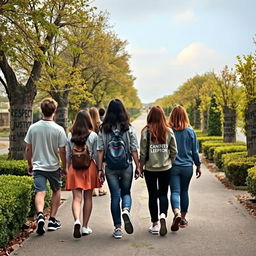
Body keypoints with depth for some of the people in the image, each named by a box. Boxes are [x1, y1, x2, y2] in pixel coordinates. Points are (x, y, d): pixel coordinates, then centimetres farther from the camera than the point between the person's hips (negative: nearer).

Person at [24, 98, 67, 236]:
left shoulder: (33, 127, -3)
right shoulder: (59, 129, -11)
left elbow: (28, 149, 2)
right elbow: (62, 151, -9)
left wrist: (30, 164, 16)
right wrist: (64, 167, 5)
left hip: (38, 166, 1)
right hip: (54, 167, -1)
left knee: (40, 192, -1)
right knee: (56, 190, 18)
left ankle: (40, 215, -28)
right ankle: (52, 220, 19)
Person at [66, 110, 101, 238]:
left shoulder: (70, 135, 2)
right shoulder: (93, 135, -5)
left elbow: (68, 155, 7)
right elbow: (96, 155, -2)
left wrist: (69, 169, 18)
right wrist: (100, 169, 8)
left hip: (74, 167, 1)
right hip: (89, 166, -1)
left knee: (77, 198, 0)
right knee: (88, 197, 9)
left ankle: (77, 221, -23)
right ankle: (85, 227, 14)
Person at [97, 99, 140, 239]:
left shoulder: (103, 129, -2)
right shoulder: (129, 129, -3)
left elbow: (100, 151, -3)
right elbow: (134, 150, -2)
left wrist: (100, 169, 2)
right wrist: (138, 166, 7)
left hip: (111, 168, 0)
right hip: (126, 166, 0)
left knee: (115, 196, 8)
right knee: (126, 192, 16)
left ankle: (117, 228, 9)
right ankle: (126, 210, -16)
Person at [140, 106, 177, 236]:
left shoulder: (146, 131, -11)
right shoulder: (168, 131, -4)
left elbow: (143, 152, -8)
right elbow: (174, 151, 1)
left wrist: (141, 166, 5)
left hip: (150, 168, -2)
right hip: (166, 168, 2)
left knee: (152, 195, 9)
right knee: (163, 194, 14)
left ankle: (155, 224, 14)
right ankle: (163, 216, -10)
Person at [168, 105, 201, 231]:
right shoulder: (190, 131, -3)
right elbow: (195, 151, 3)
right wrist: (198, 165, 13)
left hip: (172, 167, -2)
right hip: (187, 166, 2)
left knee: (175, 191, -1)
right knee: (184, 191, 14)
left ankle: (177, 213, -26)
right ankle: (183, 219, 22)